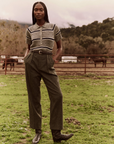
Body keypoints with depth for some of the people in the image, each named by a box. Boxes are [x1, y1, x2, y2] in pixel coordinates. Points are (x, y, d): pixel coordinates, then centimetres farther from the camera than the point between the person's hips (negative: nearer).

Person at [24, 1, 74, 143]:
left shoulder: (54, 28, 6)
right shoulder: (30, 30, 10)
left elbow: (60, 47, 15)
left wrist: (54, 58, -2)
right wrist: (26, 57, 2)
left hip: (47, 63, -1)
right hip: (32, 62, 1)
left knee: (57, 95, -11)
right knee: (34, 97, 2)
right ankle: (37, 131, 14)